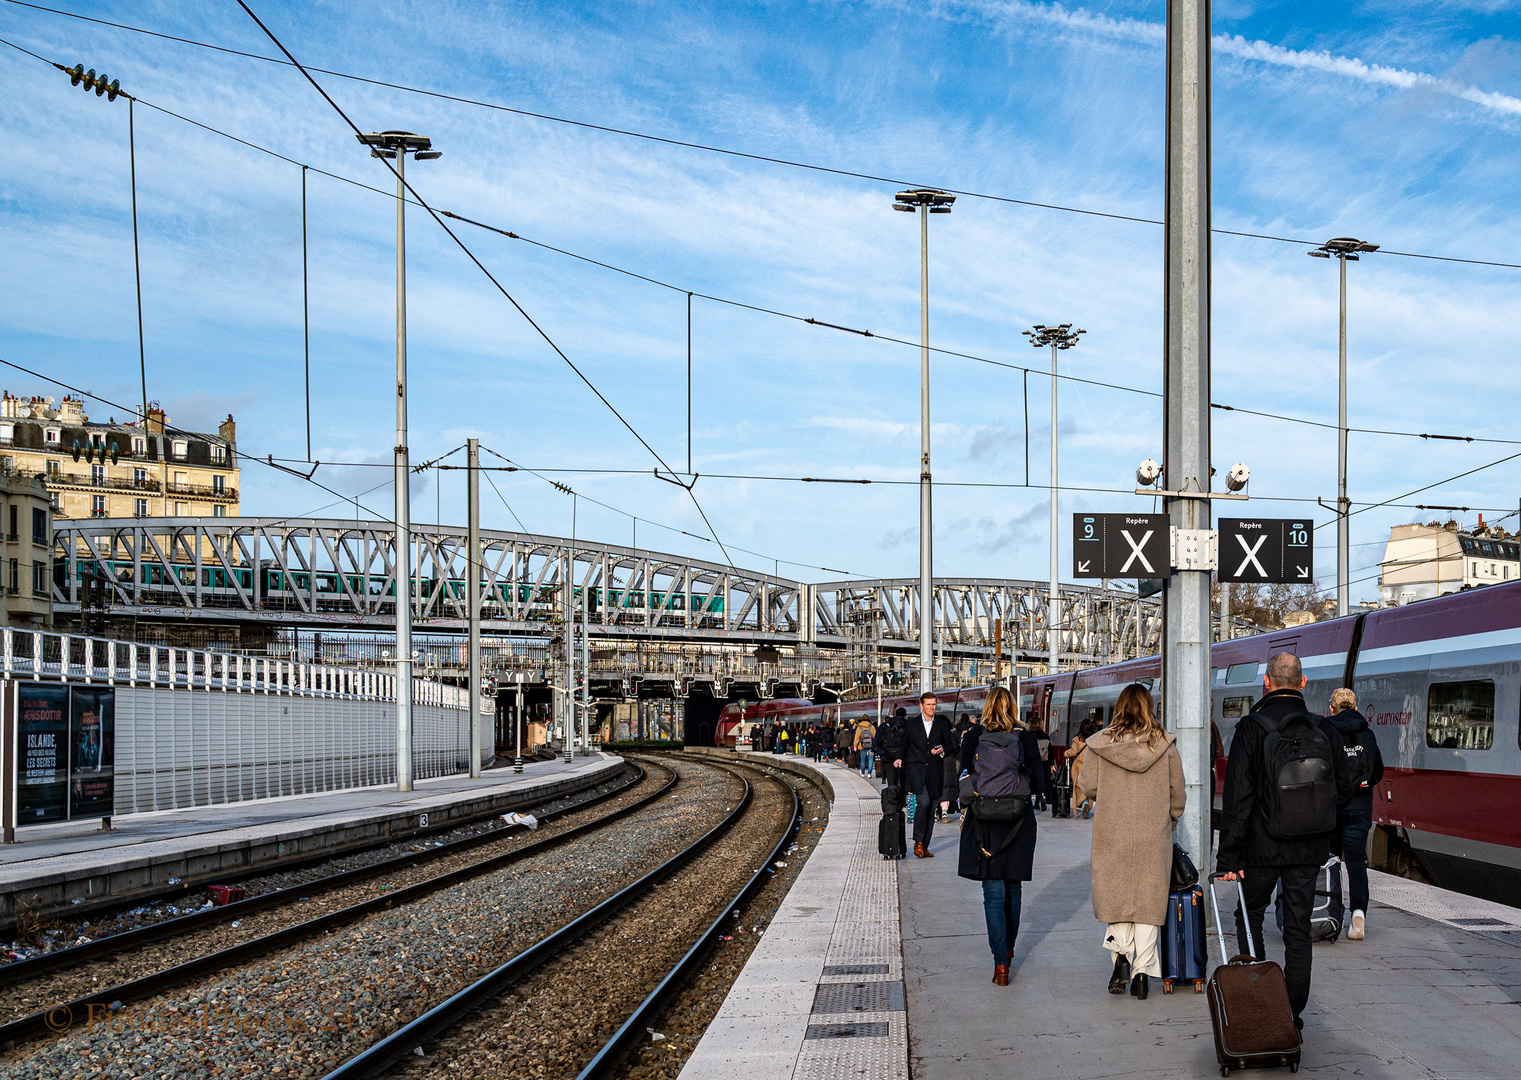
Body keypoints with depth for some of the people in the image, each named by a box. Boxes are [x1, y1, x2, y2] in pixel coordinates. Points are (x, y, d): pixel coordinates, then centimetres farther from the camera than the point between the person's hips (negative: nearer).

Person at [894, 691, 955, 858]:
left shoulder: (942, 725, 10)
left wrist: (942, 750, -9)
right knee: (923, 802, -21)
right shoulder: (912, 725, 8)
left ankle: (924, 846, 12)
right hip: (916, 769, -2)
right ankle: (918, 842, -9)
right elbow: (904, 745, 15)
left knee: (931, 809, 3)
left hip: (934, 771, 2)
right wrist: (900, 758, -3)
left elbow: (949, 746, 13)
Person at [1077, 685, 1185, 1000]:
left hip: (1112, 832, 0)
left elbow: (1088, 788, -1)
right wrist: (1171, 819, 22)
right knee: (1149, 897, 7)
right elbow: (1177, 793, 4)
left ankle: (1120, 954, -7)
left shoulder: (1100, 743, -3)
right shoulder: (1165, 744, -1)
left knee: (1115, 893, 12)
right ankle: (1142, 973, 4)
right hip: (1154, 833, 0)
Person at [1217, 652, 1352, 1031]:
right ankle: (1292, 1017, 10)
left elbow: (1237, 798, -13)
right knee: (1298, 931, 9)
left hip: (1263, 846, -3)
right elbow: (1341, 792, 6)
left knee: (1249, 916, 16)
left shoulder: (1251, 729, -11)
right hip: (1310, 849, 3)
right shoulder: (1325, 731, 0)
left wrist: (1229, 856, -11)